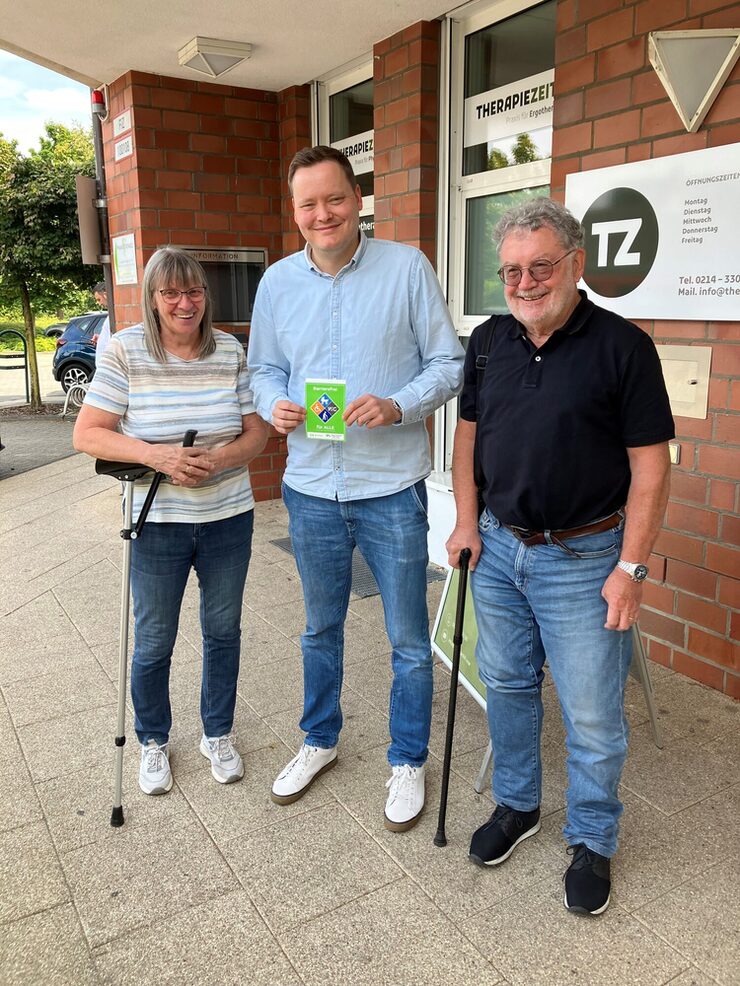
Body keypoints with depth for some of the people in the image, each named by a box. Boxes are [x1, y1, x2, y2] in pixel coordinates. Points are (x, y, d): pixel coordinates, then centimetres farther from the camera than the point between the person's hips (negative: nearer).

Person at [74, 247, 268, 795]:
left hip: (229, 518, 2)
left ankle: (218, 734, 38)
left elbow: (257, 432, 2)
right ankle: (154, 741, 37)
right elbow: (87, 435, -9)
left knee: (223, 631, 16)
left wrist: (221, 457, -19)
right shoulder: (124, 350, -8)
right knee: (153, 644, 11)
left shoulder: (230, 351, -2)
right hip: (158, 523, -2)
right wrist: (156, 455, -23)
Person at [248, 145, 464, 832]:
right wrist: (274, 404, -10)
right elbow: (264, 369, 13)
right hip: (311, 490, 4)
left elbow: (449, 363, -5)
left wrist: (397, 406, -22)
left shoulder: (407, 267, -6)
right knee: (320, 629, 21)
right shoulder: (277, 281, 5)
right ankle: (319, 741, 43)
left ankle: (408, 761, 31)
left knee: (409, 640, 9)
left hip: (391, 490, -3)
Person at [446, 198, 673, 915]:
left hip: (582, 559, -4)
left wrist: (631, 567, -13)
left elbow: (650, 466, -11)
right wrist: (467, 521, 4)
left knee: (592, 714, 6)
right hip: (498, 548, 5)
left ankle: (592, 840, 30)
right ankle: (516, 804, 41)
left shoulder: (622, 346, -11)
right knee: (507, 686, 18)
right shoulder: (488, 342, 4)